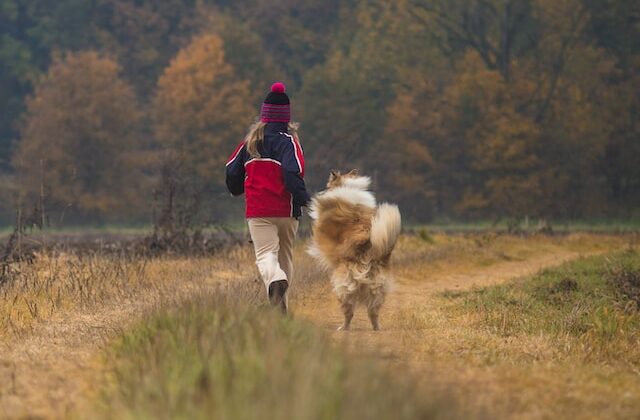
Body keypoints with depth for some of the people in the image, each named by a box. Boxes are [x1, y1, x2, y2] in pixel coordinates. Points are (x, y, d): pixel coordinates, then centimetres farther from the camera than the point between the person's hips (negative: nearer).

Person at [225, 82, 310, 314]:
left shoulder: (251, 141, 8)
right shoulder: (287, 141, -5)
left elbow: (232, 170, 12)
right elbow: (292, 173, -19)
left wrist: (237, 190, 32)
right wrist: (304, 199, -11)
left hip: (257, 211, 1)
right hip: (286, 209, -1)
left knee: (265, 253, -6)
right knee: (285, 255, 16)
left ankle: (275, 279, -40)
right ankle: (281, 304, 15)